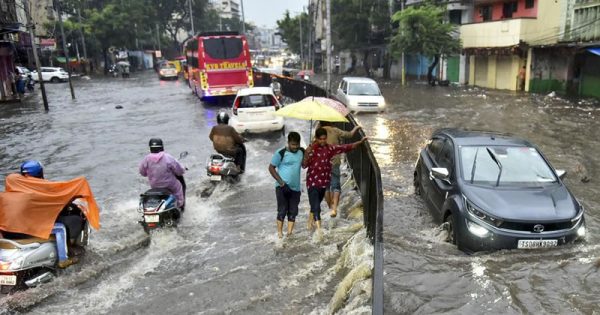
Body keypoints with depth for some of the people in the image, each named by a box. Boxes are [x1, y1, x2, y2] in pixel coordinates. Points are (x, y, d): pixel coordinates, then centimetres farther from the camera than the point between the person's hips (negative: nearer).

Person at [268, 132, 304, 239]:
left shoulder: (301, 151, 4)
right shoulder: (281, 153, -11)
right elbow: (271, 168, -6)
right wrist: (280, 181, -13)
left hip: (295, 187, 5)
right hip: (282, 187, -5)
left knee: (293, 211, 6)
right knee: (282, 210, -1)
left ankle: (289, 233, 13)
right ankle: (280, 232, 10)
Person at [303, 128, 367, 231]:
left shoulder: (330, 148, 1)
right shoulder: (311, 148, -11)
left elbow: (345, 147, 1)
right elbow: (304, 165, -16)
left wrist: (360, 142, -4)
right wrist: (307, 154, -33)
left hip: (324, 181, 5)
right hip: (312, 182, -5)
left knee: (316, 204, 22)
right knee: (316, 207, -10)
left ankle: (310, 222, 44)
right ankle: (319, 229, -12)